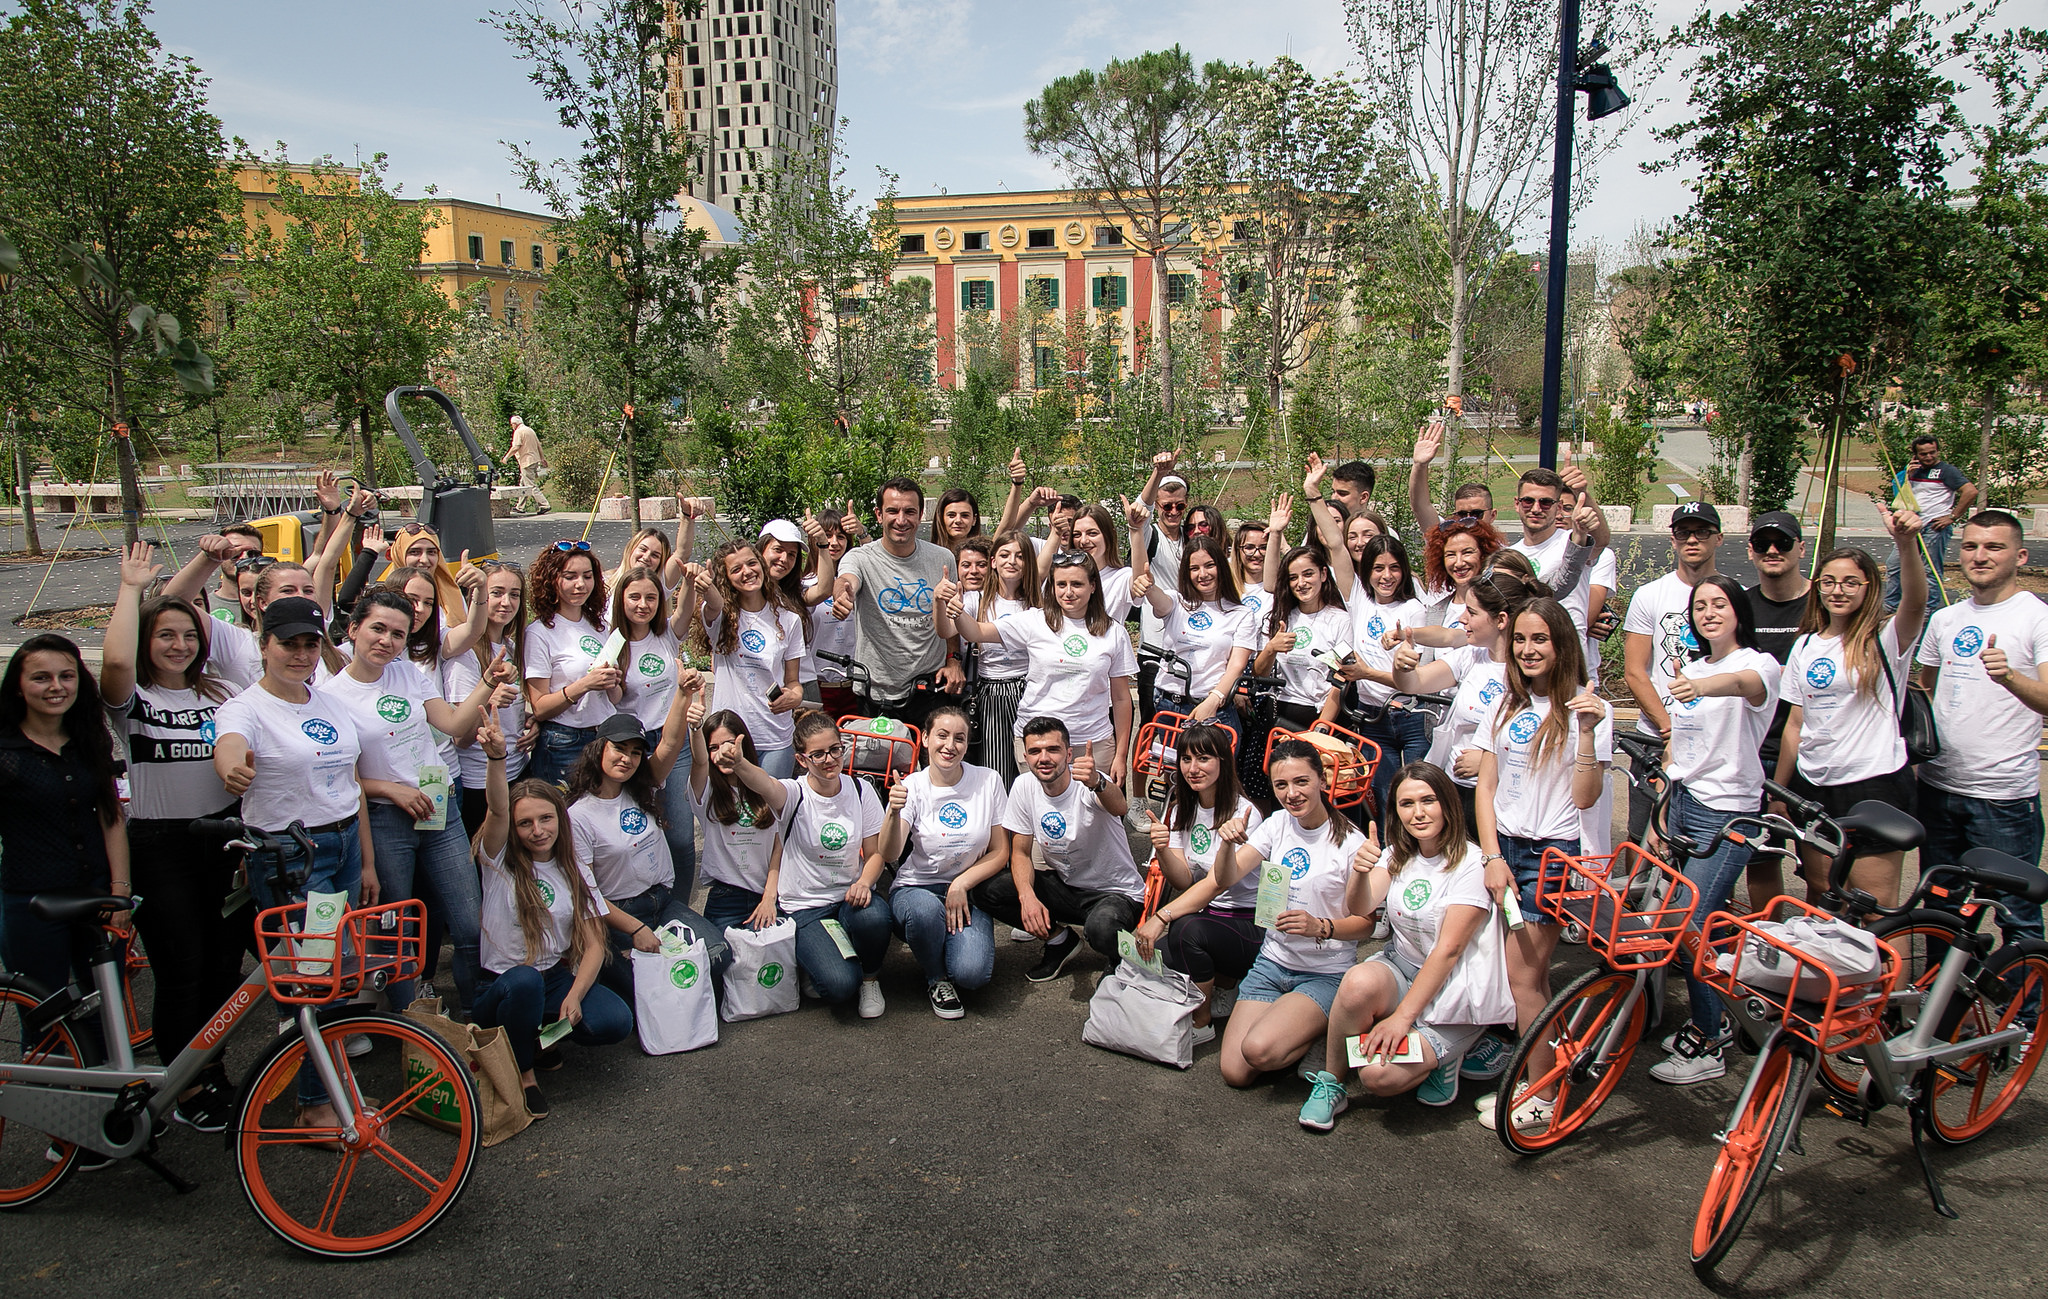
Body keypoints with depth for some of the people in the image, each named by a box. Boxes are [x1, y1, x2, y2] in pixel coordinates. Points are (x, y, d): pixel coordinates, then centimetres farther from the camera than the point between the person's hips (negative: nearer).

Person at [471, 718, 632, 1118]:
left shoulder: (576, 872, 6)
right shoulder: (500, 863, -3)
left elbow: (594, 944, 0)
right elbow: (497, 810, -25)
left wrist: (573, 997, -17)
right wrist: (496, 757, -44)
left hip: (559, 978, 3)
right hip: (501, 986, -3)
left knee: (616, 1021, -24)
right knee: (524, 980, -38)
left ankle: (541, 1036, 7)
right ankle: (522, 1071, -10)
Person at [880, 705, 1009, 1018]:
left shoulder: (988, 781, -4)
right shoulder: (912, 787, -6)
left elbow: (1000, 852, 2)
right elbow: (889, 855, -20)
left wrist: (961, 883, -13)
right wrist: (894, 812, -39)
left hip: (968, 891, 0)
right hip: (916, 888, 0)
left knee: (972, 973, -26)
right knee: (926, 910, -37)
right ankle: (936, 980, -5)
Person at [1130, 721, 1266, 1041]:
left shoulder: (1243, 813, -15)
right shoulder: (1181, 810, 6)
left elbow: (1216, 883, -24)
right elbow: (1183, 880, -3)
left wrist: (1161, 918, -34)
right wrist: (1162, 850, -24)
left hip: (1250, 923, -6)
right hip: (1204, 912, 7)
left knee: (1186, 929, -34)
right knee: (1140, 945, -18)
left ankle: (1201, 1023, -10)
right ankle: (1223, 985, 6)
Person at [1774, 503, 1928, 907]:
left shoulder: (1885, 639, -5)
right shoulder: (1805, 646, 9)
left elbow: (1916, 601, -28)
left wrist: (1906, 544, -46)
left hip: (1875, 785, -5)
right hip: (1812, 786, 5)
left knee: (1876, 909, -3)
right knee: (1819, 895, 14)